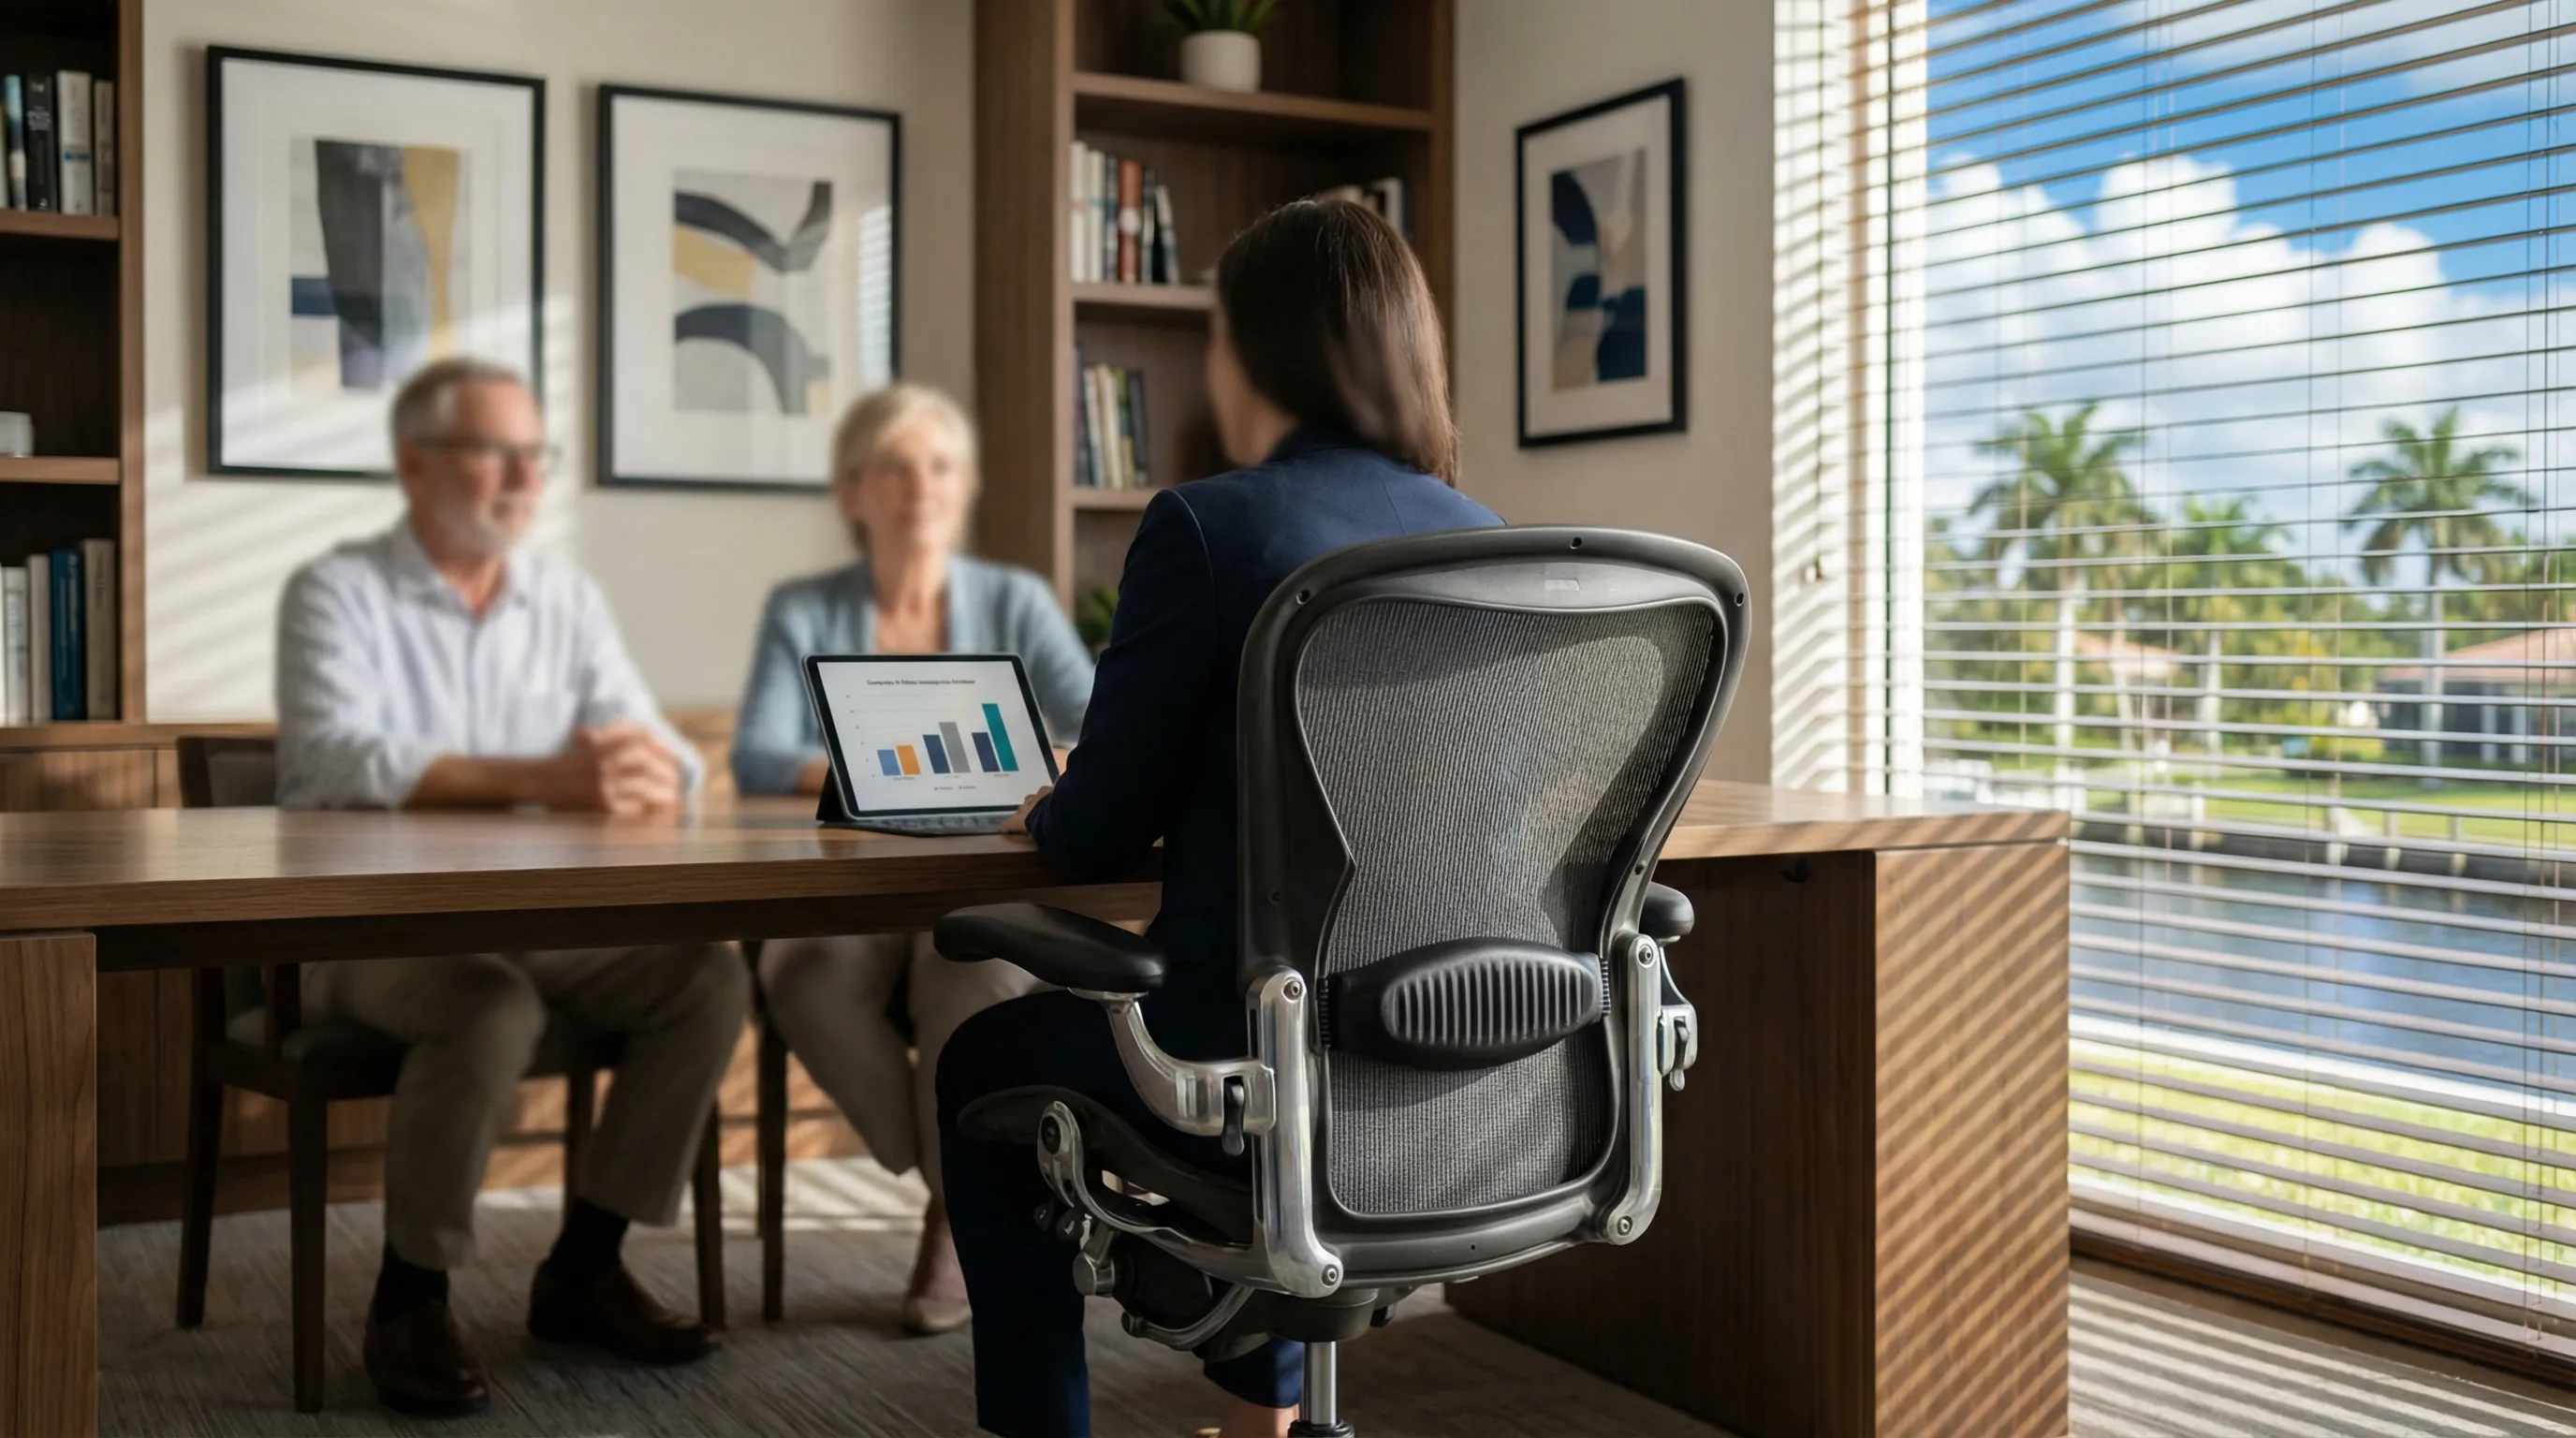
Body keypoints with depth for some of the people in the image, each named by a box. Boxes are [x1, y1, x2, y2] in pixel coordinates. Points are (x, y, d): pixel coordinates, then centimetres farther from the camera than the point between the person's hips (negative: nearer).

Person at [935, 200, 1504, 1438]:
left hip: (1263, 1052, -6)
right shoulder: (1479, 538, 3)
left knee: (985, 1065, 25)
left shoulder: (1207, 523, -15)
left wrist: (1043, 817, 13)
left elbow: (1099, 836, -11)